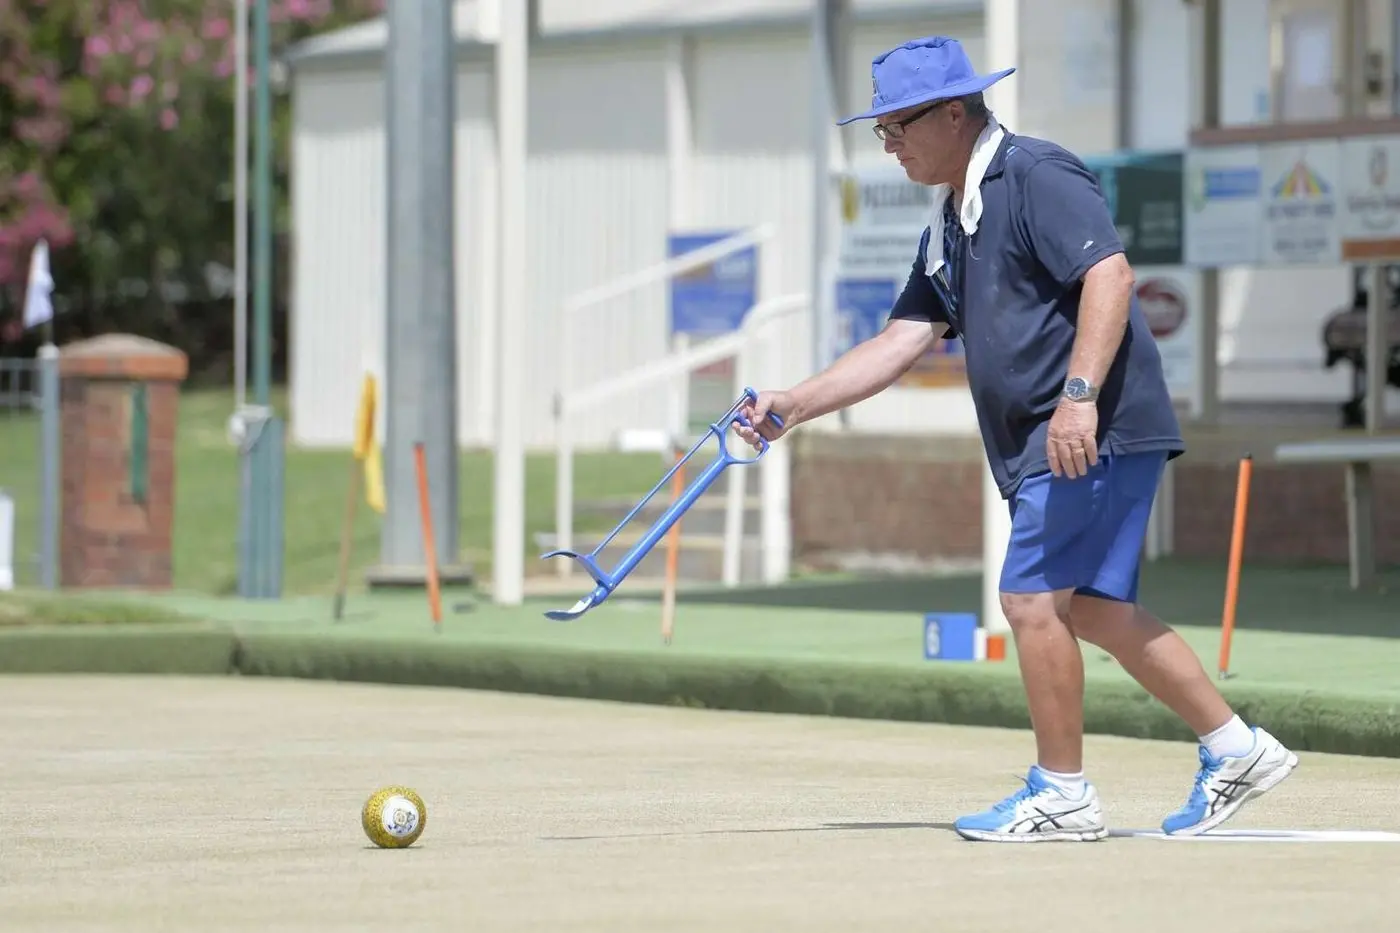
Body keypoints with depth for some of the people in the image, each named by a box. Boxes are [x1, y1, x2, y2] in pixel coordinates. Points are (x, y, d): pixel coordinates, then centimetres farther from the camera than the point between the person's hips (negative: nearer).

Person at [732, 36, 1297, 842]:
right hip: (1038, 446, 10)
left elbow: (1109, 274, -22)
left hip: (1097, 432, -10)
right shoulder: (951, 222, 19)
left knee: (1033, 597, -10)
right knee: (1093, 608, 11)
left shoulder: (1038, 176, -10)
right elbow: (904, 341, 18)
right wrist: (796, 405, 10)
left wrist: (1080, 395, -31)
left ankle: (1063, 795, -2)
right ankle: (1236, 751, 18)